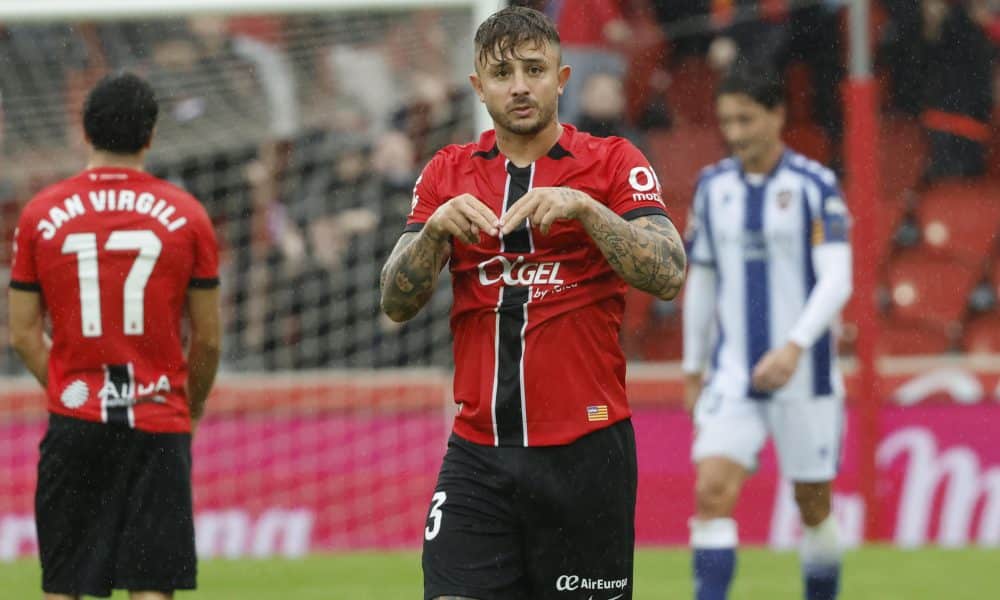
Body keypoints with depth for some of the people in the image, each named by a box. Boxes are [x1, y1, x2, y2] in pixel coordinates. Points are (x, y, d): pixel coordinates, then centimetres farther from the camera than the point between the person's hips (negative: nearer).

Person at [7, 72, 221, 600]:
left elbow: (23, 335, 3)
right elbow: (208, 339, 3)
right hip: (160, 424, -1)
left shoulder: (40, 215, 1)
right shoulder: (186, 216, -1)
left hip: (75, 425, 1)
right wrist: (193, 408, 19)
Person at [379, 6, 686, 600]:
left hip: (586, 454, -2)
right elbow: (397, 302, 5)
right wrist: (436, 227, -13)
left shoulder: (612, 162, 3)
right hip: (479, 454, 2)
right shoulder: (448, 173, 11)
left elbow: (669, 276, -10)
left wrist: (583, 208, -22)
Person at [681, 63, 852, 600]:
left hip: (804, 375, -3)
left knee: (813, 508, 6)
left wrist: (795, 346, -28)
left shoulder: (814, 186, -6)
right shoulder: (712, 187, 7)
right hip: (733, 375, 3)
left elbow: (837, 280, -14)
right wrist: (692, 369, 18)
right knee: (712, 492, -14)